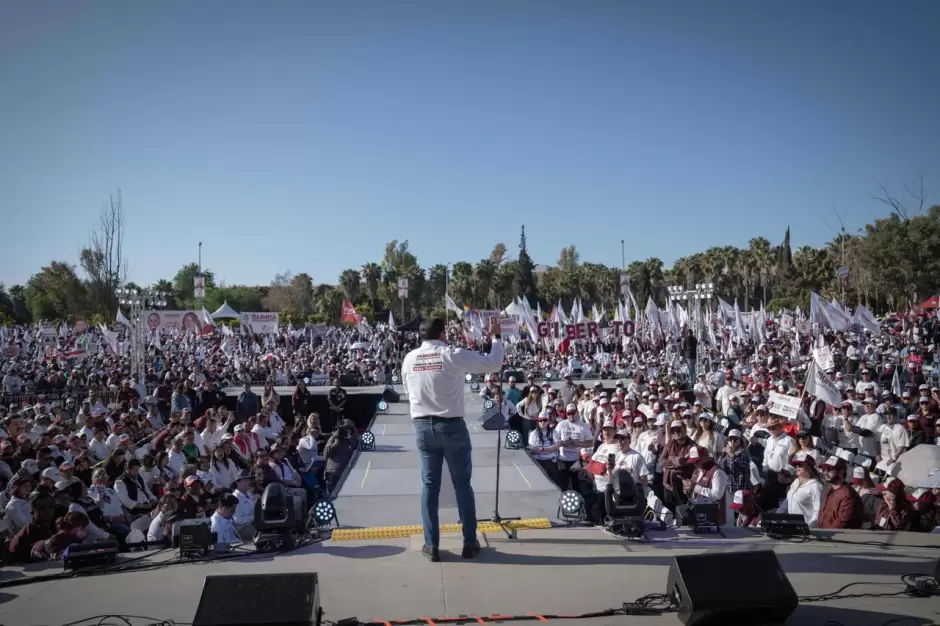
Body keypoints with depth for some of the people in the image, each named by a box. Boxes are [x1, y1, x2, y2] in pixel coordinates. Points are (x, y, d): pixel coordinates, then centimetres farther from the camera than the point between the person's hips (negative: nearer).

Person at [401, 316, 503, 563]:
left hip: (422, 426, 3)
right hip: (451, 425, -3)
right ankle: (470, 543, 16)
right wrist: (496, 336, 8)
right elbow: (494, 364, -6)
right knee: (462, 484, 9)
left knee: (429, 485, 10)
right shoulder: (453, 355, -11)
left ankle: (431, 545, 12)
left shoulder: (409, 359, 1)